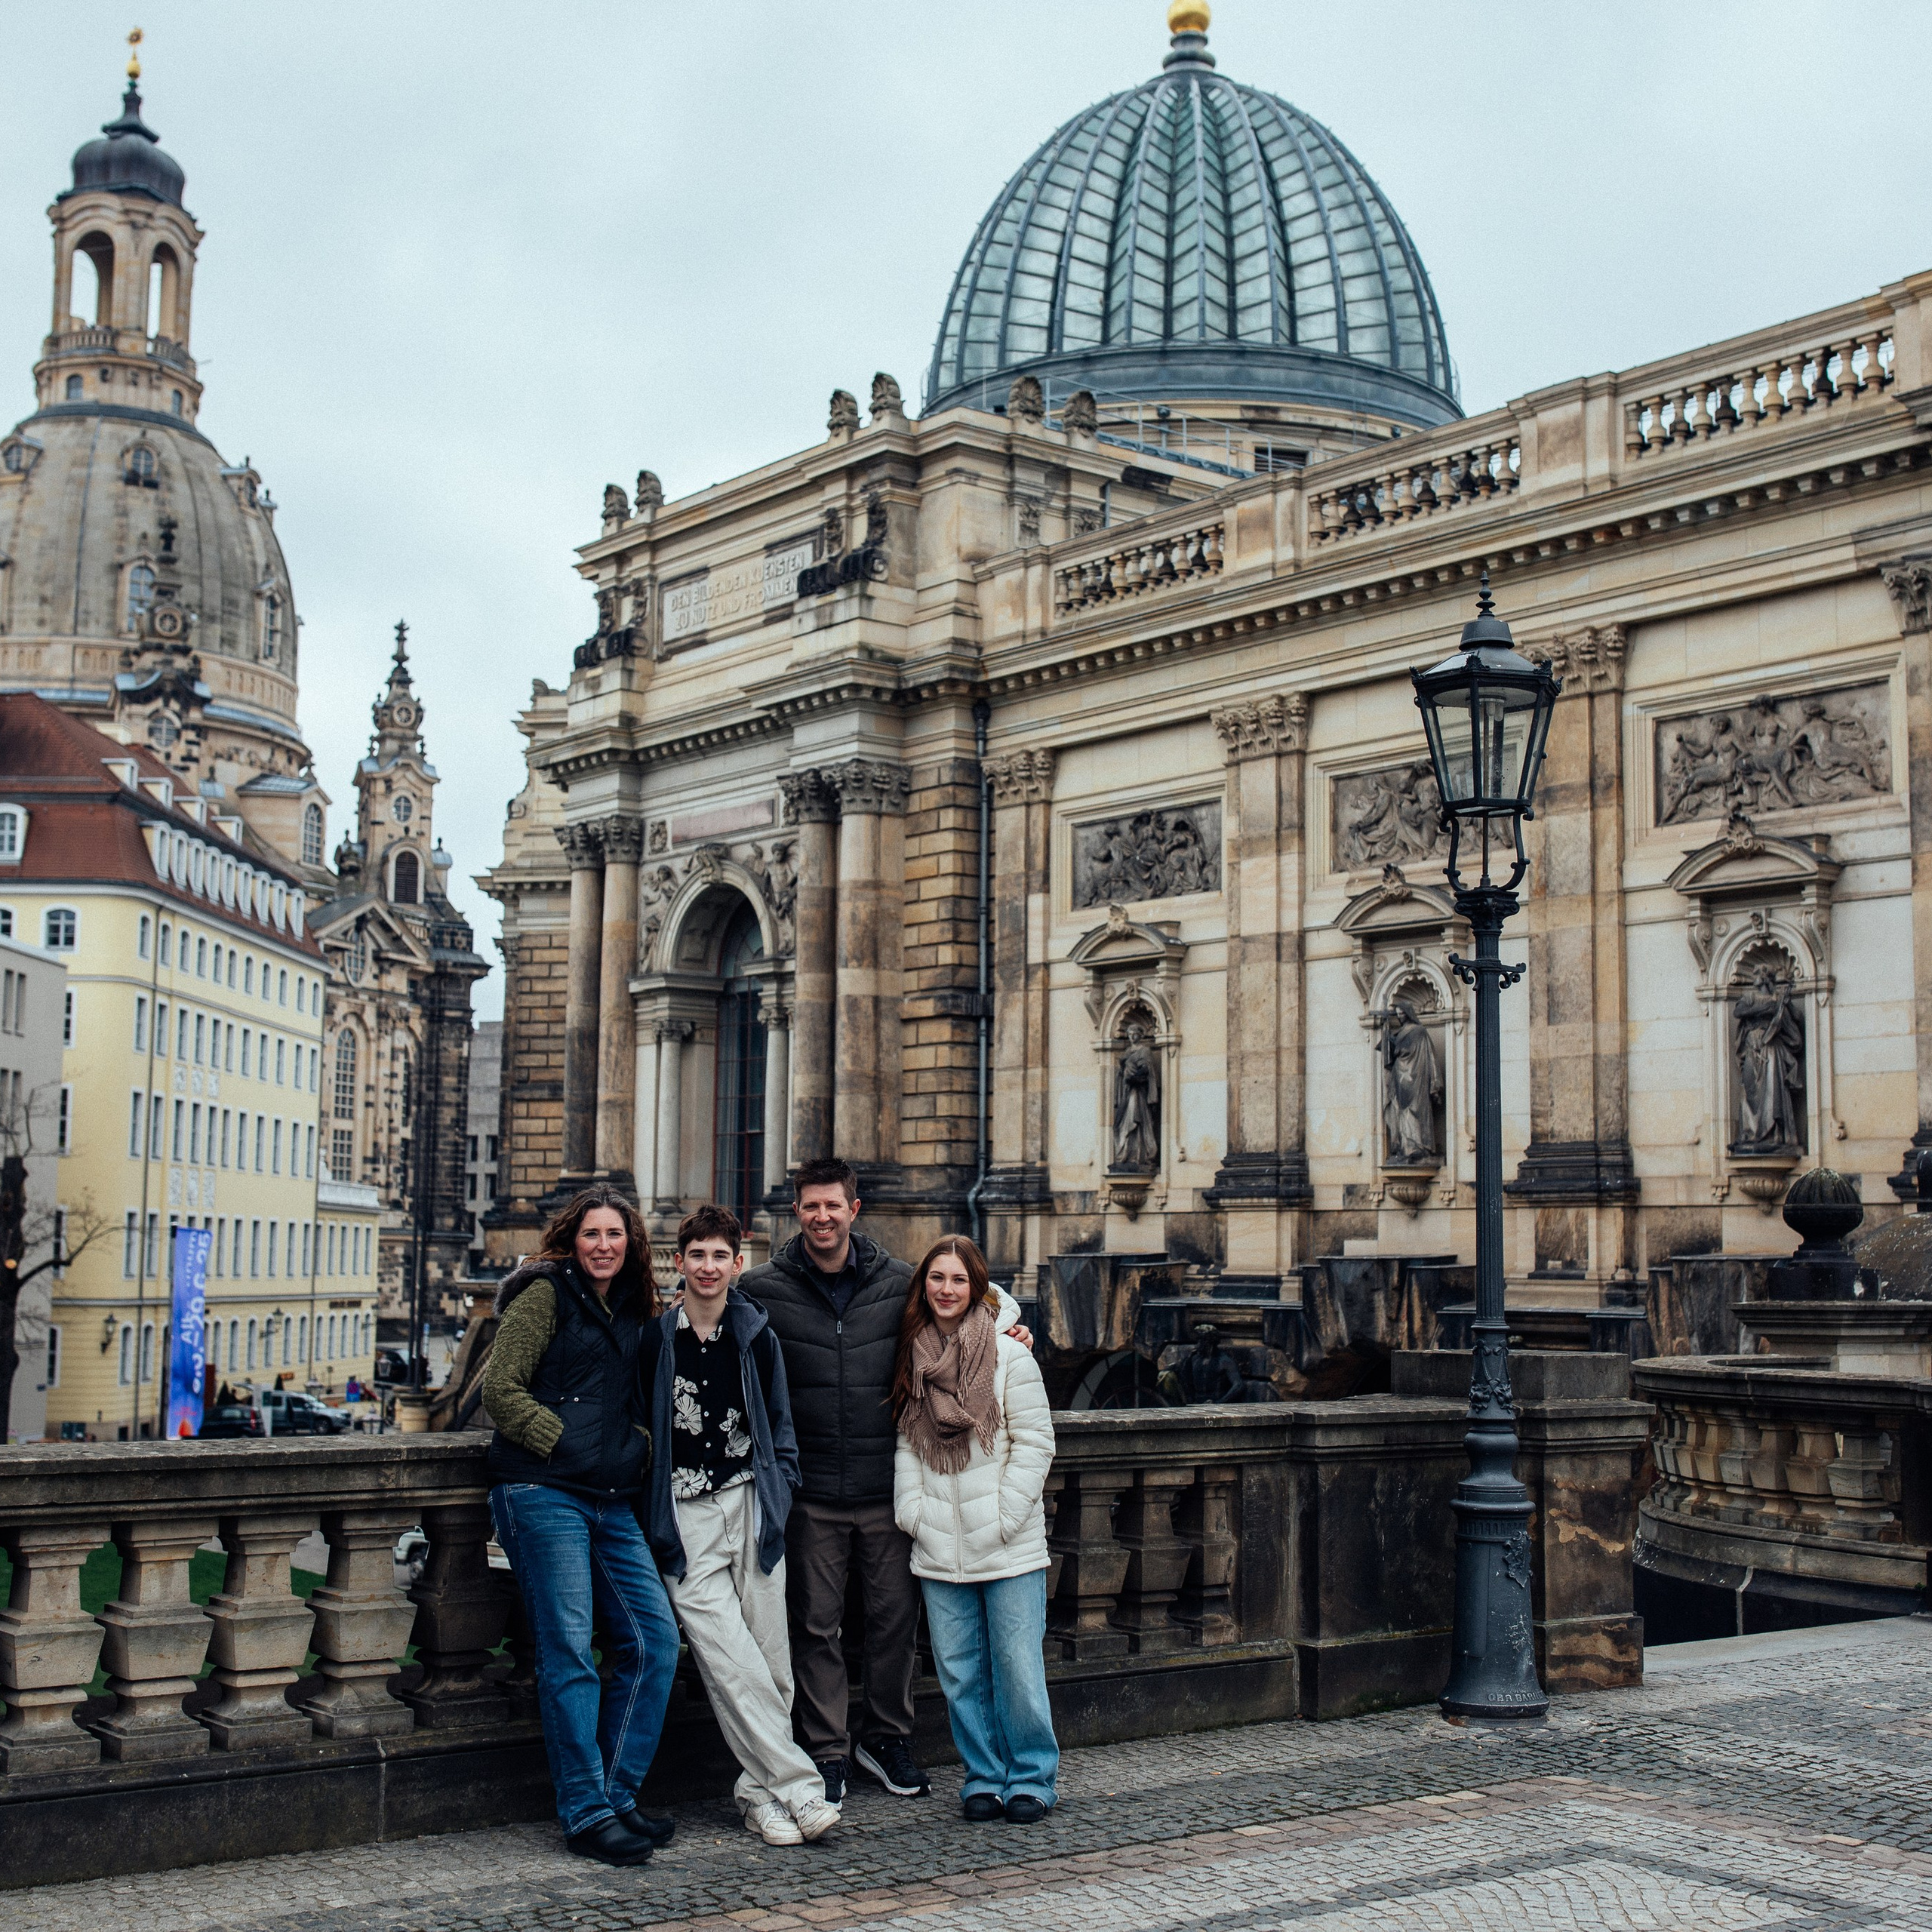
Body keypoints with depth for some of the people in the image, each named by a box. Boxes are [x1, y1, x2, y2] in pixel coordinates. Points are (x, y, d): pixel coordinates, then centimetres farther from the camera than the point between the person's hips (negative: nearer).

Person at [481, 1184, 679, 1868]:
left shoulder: (632, 1311, 18)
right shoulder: (545, 1294, -1)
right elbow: (500, 1389, -8)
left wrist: (637, 1448, 11)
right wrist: (563, 1443, -10)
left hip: (611, 1503, 7)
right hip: (543, 1495, -7)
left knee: (655, 1638, 2)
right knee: (569, 1650, -7)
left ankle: (617, 1794, 12)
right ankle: (585, 1813, -1)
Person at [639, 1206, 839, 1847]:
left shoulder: (755, 1334, 8)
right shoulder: (655, 1339, 3)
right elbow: (637, 1427, 10)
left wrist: (778, 1492, 8)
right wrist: (653, 1513, 4)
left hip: (751, 1505, 2)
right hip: (687, 1517, -2)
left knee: (771, 1659, 0)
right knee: (730, 1661, -13)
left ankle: (761, 1791, 12)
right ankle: (798, 1788, -10)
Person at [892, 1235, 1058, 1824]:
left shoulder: (1009, 1356, -4)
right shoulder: (913, 1360, 8)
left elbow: (1034, 1443, -4)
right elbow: (905, 1444, 12)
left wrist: (1002, 1520, -10)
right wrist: (912, 1511, -1)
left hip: (1009, 1550, -4)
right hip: (939, 1549, 4)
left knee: (1017, 1665, -1)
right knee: (959, 1671, 7)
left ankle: (1031, 1777, 13)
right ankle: (984, 1777, 20)